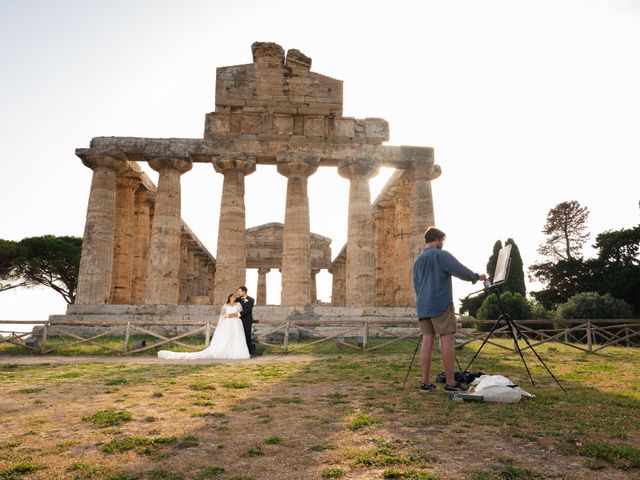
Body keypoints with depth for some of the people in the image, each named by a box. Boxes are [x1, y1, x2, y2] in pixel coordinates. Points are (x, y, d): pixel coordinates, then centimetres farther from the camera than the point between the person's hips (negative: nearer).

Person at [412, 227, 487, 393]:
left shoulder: (418, 260, 20)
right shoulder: (441, 255, -3)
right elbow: (461, 271, -8)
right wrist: (477, 277, 7)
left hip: (423, 306, 7)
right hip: (441, 304, -7)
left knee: (427, 341, 3)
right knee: (446, 341, -5)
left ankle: (426, 383, 2)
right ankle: (450, 383, -4)